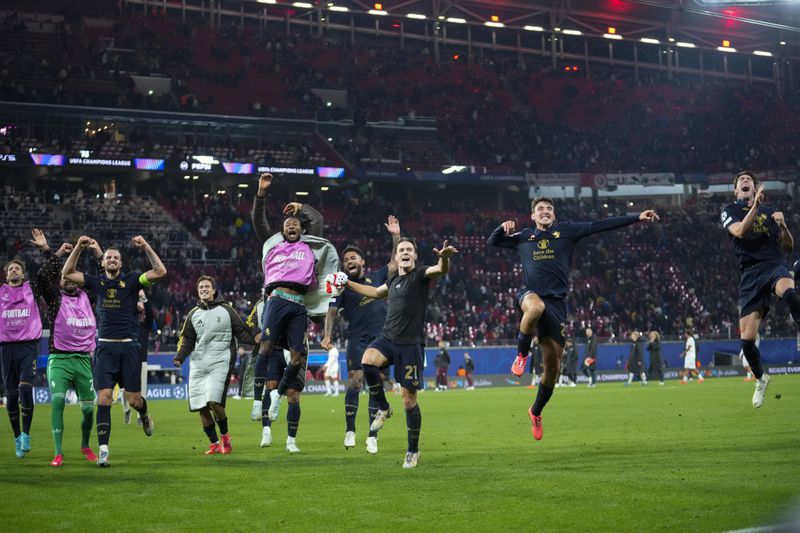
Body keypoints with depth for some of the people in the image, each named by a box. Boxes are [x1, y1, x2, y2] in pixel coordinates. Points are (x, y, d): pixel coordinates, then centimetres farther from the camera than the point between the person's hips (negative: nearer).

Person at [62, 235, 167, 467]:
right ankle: (103, 450, -7)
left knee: (133, 400, 2)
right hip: (105, 348, 1)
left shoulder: (131, 280, 3)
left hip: (129, 347, -1)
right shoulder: (96, 282, 10)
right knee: (104, 399, -9)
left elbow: (160, 272, -8)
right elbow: (67, 273, 8)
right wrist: (79, 247, 0)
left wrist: (146, 247, -13)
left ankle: (144, 414, 39)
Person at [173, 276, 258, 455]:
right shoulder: (193, 314, 15)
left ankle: (224, 435, 6)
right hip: (198, 364, 4)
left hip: (220, 362, -4)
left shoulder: (226, 310, 6)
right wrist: (179, 357, 2)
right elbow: (187, 340, 17)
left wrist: (257, 339, -10)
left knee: (213, 401, -19)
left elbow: (242, 332, 8)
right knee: (200, 407, -1)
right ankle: (214, 443, 15)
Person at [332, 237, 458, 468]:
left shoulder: (421, 274, -3)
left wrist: (444, 257, -48)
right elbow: (376, 292, 37)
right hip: (387, 338, 5)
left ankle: (413, 450, 15)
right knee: (367, 362, -29)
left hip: (411, 344, -5)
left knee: (409, 400, -2)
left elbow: (441, 270, -25)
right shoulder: (393, 279, 15)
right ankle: (383, 408, -6)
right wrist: (348, 283, 41)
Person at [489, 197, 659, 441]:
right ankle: (521, 355, -18)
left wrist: (637, 217, -2)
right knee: (536, 306, -42)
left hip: (556, 302, 1)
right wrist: (503, 227, 1)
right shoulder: (523, 237, 15)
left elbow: (602, 225, 4)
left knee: (553, 366, 1)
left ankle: (536, 412, 23)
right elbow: (493, 242, 23)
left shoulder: (566, 231, 10)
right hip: (530, 293, -1)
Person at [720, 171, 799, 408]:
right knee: (746, 339, -4)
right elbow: (740, 231, -10)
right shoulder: (730, 212, 12)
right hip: (750, 274, 0)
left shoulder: (770, 212, 18)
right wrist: (755, 205, -17)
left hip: (774, 264, 0)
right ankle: (761, 379, 21)